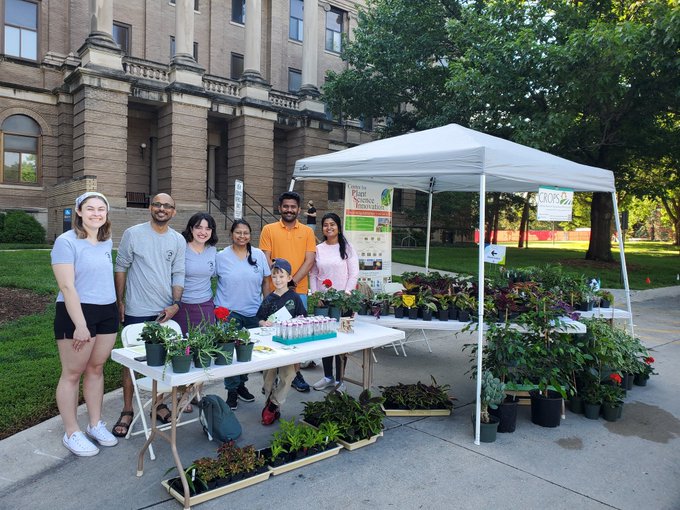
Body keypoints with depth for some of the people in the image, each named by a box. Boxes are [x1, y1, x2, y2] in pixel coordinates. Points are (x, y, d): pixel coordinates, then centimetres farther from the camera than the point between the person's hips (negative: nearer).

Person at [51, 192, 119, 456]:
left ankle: (96, 424, 28)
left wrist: (116, 305, 13)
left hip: (107, 313, 6)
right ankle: (71, 433, 17)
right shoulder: (66, 241, -12)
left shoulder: (107, 242, 8)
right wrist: (80, 325, -19)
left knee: (96, 369, 15)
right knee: (72, 374, 5)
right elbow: (67, 287, -16)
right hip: (77, 313, -6)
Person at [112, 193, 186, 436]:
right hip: (136, 311, -3)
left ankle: (159, 403, 29)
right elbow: (120, 268, 1)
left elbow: (178, 275, 4)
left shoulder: (178, 240, 3)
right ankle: (127, 411, 19)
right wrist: (119, 301, -1)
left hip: (166, 311, 3)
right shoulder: (133, 234, -4)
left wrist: (175, 304, -6)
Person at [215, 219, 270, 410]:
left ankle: (241, 384, 30)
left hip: (253, 312, 3)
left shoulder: (259, 255, 2)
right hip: (229, 311, -2)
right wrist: (217, 305, -2)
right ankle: (232, 391, 13)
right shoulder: (221, 256, -3)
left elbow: (265, 281, 8)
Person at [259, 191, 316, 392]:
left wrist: (292, 281, -12)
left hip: (299, 290, 1)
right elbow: (266, 260, -2)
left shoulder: (307, 232, 6)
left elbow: (309, 260, -1)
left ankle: (296, 373, 19)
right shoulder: (269, 230, 3)